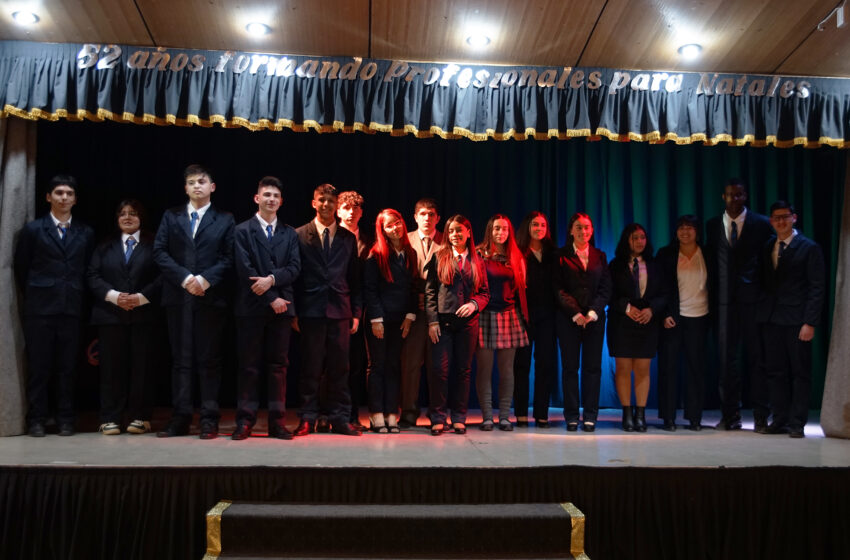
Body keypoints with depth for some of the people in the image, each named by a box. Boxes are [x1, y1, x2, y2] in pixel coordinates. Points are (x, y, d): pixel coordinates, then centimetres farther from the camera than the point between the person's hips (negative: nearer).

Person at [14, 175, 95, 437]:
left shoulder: (85, 233, 9)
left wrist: (80, 301, 6)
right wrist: (35, 296, 7)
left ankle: (65, 420, 12)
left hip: (72, 308, 1)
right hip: (40, 308, -1)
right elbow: (21, 268, 8)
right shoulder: (33, 229, 4)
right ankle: (36, 420, 11)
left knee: (67, 366, 5)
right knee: (38, 366, 2)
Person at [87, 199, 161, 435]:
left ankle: (140, 418, 6)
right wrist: (113, 296, -9)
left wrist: (141, 297, -13)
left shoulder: (153, 245, 8)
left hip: (143, 315, -2)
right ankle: (110, 419, 7)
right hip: (110, 316, 2)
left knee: (141, 365, -1)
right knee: (112, 366, 1)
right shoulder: (105, 246, 16)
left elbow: (162, 276, -2)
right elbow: (93, 276, 7)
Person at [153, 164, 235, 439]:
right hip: (178, 297, 2)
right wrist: (184, 278, -10)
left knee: (209, 360, 1)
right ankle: (180, 418, 9)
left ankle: (209, 419, 5)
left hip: (211, 297, -2)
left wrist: (205, 280, -14)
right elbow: (159, 252, 4)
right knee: (180, 359, 4)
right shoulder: (171, 217, 14)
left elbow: (228, 259, 0)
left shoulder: (224, 220, 8)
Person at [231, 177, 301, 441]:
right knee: (249, 366, 1)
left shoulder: (289, 234, 13)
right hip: (251, 307, -3)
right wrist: (271, 298, -11)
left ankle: (277, 422, 8)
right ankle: (245, 421, 6)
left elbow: (294, 267, 3)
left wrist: (272, 279, -15)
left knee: (279, 365, 4)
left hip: (282, 307, 3)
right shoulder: (242, 231, 3)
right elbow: (245, 270, -6)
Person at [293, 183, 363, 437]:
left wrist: (356, 312, 5)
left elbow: (355, 279, 12)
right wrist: (293, 311, -3)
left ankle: (340, 419, 12)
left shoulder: (348, 238, 12)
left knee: (339, 367, 4)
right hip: (311, 310, -2)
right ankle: (307, 419, 11)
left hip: (340, 311, 2)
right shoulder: (299, 236, 6)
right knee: (310, 368, 2)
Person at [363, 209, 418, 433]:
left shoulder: (410, 254, 9)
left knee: (394, 366, 7)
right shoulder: (376, 255, -3)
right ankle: (377, 416, 7)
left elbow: (413, 287, 9)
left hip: (400, 321, 4)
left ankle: (392, 415, 12)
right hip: (379, 319, -4)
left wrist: (410, 316, 1)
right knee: (378, 366, 2)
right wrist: (376, 319, -12)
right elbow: (369, 289, -7)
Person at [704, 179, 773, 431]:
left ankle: (760, 416, 10)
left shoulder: (761, 224, 2)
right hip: (724, 300, 2)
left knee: (756, 357, 2)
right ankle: (731, 415, 13)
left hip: (752, 299, -2)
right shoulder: (713, 225, 9)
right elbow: (712, 261, 12)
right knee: (726, 358, 5)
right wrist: (712, 297, 6)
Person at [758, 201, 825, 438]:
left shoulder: (809, 248, -2)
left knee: (800, 372, 2)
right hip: (771, 319, 5)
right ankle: (780, 420, 16)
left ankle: (797, 423, 8)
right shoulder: (767, 247, 12)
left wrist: (810, 322, -13)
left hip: (796, 319, -5)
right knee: (775, 371, 8)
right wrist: (762, 311, 2)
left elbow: (817, 288, -6)